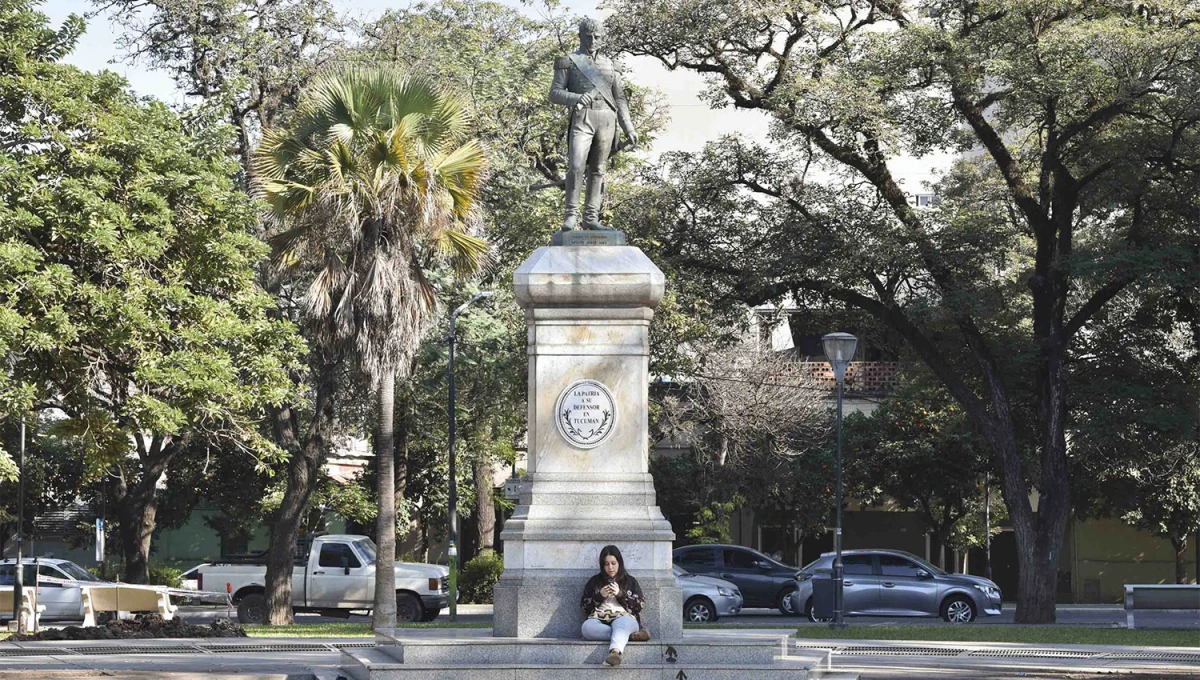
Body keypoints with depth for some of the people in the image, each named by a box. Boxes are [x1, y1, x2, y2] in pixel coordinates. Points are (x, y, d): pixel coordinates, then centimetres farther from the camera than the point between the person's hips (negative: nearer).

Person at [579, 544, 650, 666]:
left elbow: (640, 606, 9)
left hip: (624, 618, -2)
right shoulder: (595, 581, 21)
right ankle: (629, 635, -36)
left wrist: (620, 594, -2)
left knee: (621, 624, -40)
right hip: (599, 621, 2)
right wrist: (599, 596, -1)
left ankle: (615, 652, -71)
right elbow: (585, 607, 16)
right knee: (587, 626, -36)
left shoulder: (630, 581, 20)